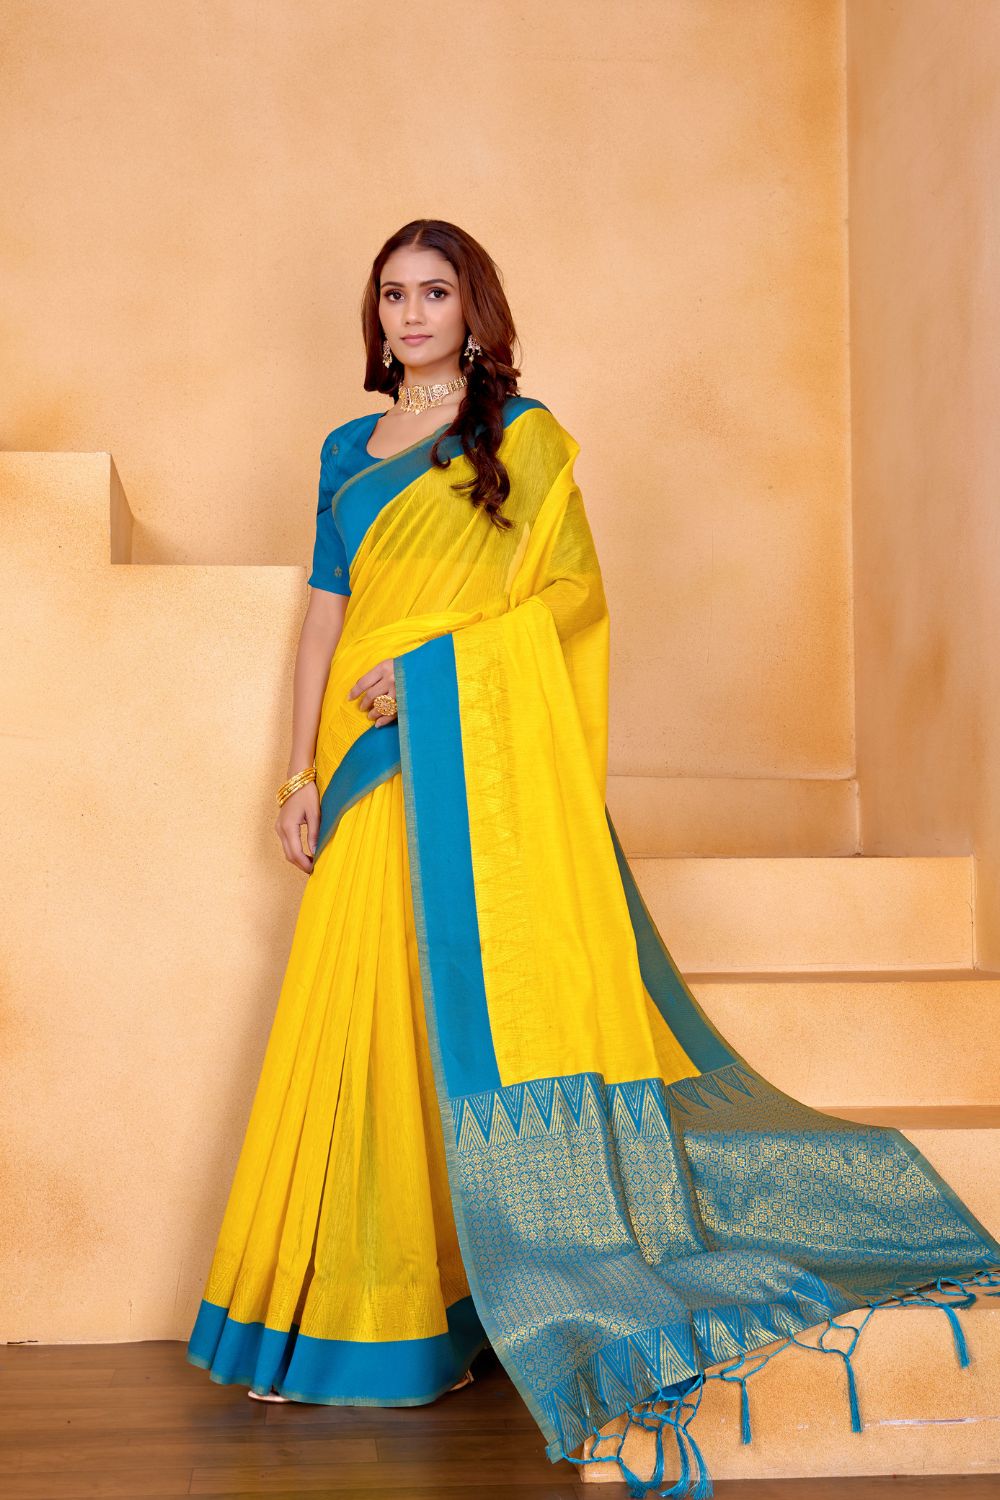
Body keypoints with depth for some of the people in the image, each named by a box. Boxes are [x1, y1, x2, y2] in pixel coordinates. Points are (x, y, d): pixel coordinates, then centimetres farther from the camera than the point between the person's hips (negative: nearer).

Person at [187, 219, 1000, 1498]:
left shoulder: (522, 435, 5)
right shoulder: (348, 452, 17)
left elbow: (569, 591, -3)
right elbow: (324, 617, 13)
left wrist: (433, 657, -12)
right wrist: (303, 770, 5)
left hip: (485, 757, -4)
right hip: (375, 772, 4)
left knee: (484, 995, -7)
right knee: (362, 1021, 2)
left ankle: (521, 1285, 1)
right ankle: (351, 1302, 10)